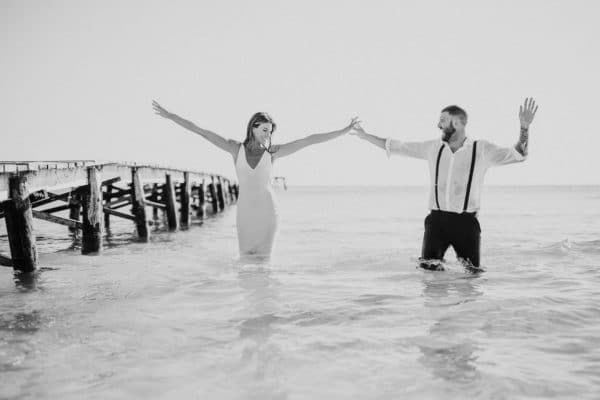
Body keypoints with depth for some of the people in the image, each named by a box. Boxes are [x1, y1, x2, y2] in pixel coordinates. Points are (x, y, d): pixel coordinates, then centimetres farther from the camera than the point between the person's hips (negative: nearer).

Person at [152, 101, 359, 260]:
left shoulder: (272, 152, -3)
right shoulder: (236, 148, -2)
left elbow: (309, 140, -5)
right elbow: (201, 131, -4)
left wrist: (345, 130, -5)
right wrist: (169, 115, -6)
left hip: (267, 211, -1)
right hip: (245, 212, 1)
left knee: (263, 259, -1)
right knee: (246, 259, 4)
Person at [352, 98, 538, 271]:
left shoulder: (481, 149, -1)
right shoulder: (434, 147, 7)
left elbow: (518, 154, -5)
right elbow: (397, 146, 13)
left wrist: (524, 127, -21)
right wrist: (366, 136, 15)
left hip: (466, 221, -2)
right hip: (437, 219, 2)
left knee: (473, 272, 4)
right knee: (428, 267, -4)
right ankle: (438, 257, 28)